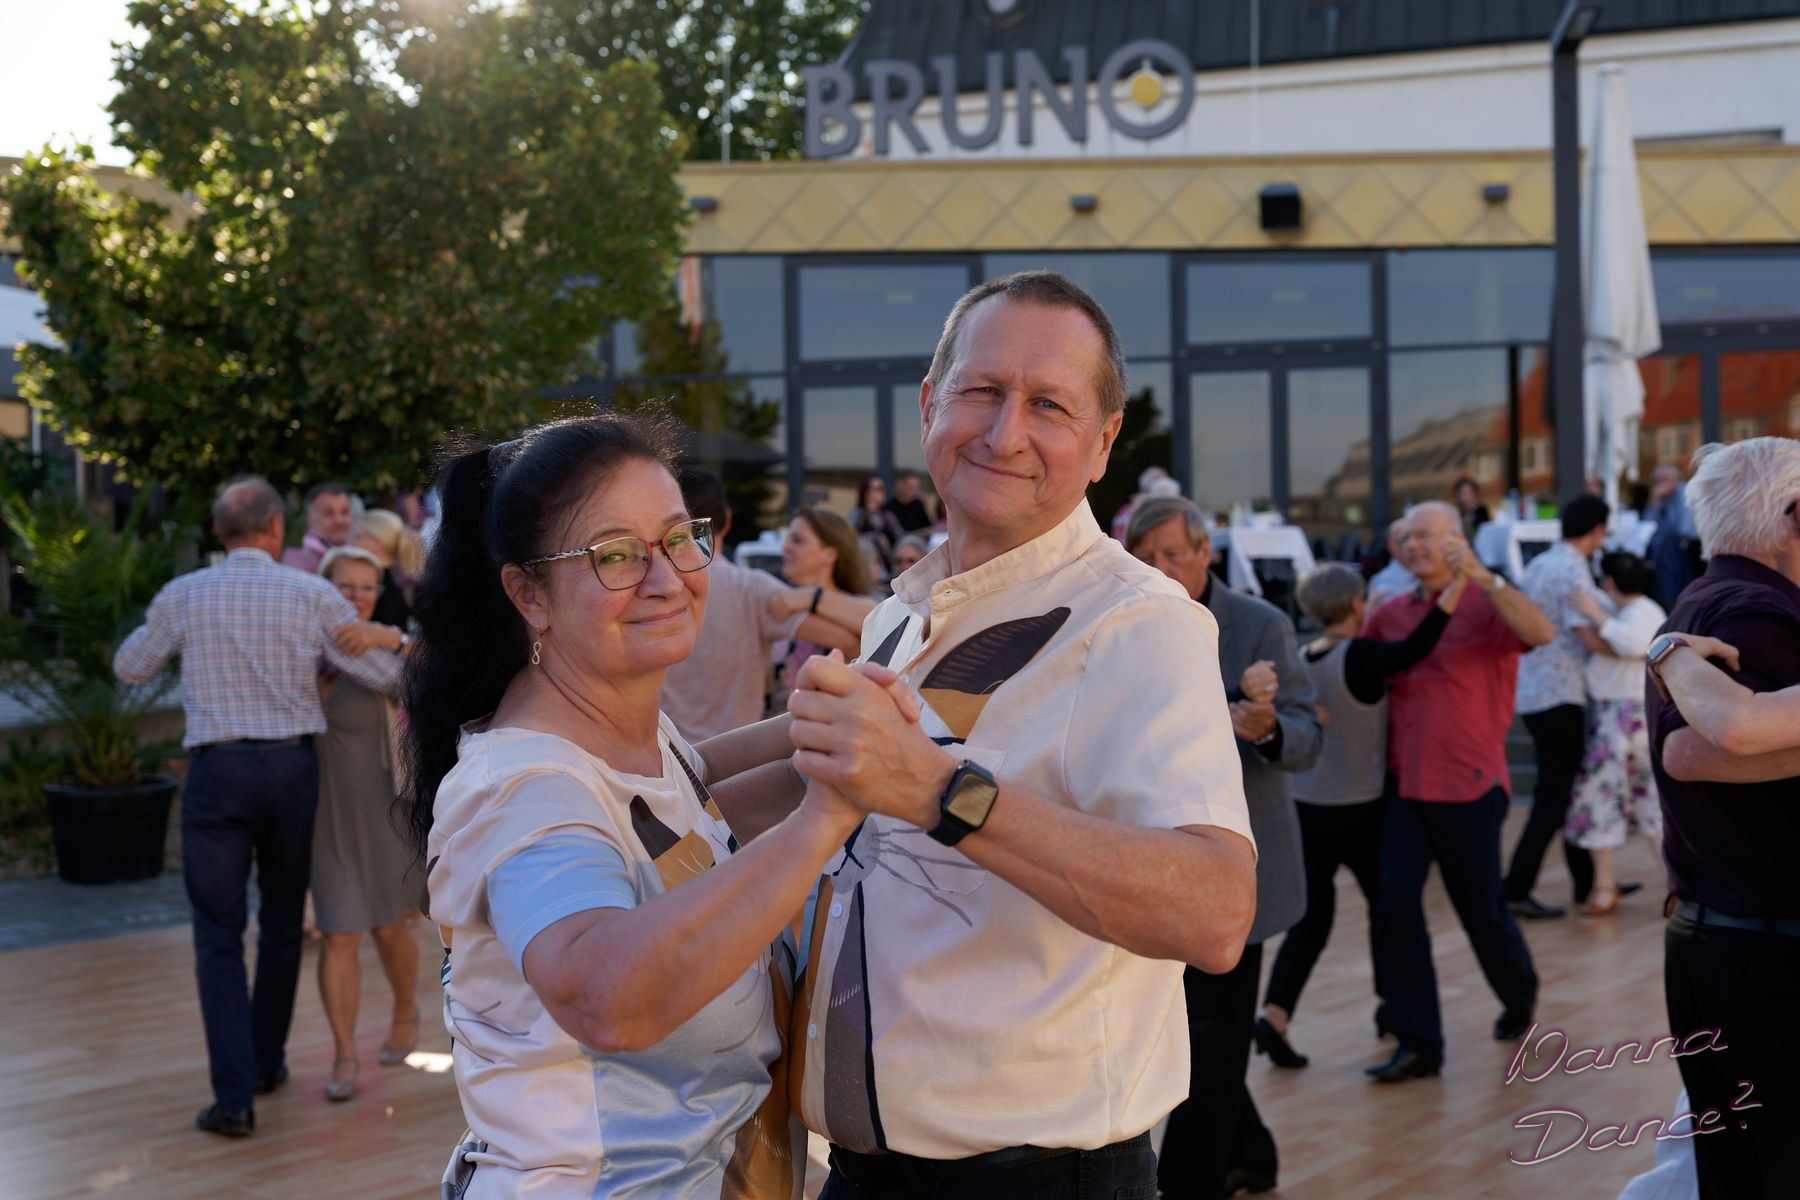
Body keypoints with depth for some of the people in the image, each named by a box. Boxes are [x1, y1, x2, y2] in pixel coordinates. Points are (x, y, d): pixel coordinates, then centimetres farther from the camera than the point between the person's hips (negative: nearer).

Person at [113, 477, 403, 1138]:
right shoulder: (312, 595, -3)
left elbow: (129, 667, 15)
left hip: (217, 772, -1)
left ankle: (235, 1095, -9)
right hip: (292, 766, 1)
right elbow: (384, 673, 0)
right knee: (282, 923, 19)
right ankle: (268, 1061, 31)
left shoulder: (183, 596, -1)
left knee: (220, 936, 0)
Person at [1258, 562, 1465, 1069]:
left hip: (1304, 808, 5)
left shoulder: (1303, 660, 2)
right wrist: (1460, 581, -33)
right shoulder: (1359, 657, -17)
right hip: (1357, 811, -5)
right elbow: (1416, 647, -32)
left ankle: (1274, 1016, -10)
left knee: (1310, 919, 7)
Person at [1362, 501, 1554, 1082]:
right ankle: (1417, 1044, 0)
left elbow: (1541, 633, -25)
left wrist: (1481, 577, -33)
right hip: (1403, 785, 4)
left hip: (1469, 786, -4)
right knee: (1395, 904, -7)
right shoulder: (1392, 613, 10)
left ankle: (1520, 1002, 39)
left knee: (1482, 910, 8)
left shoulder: (1486, 604, -5)